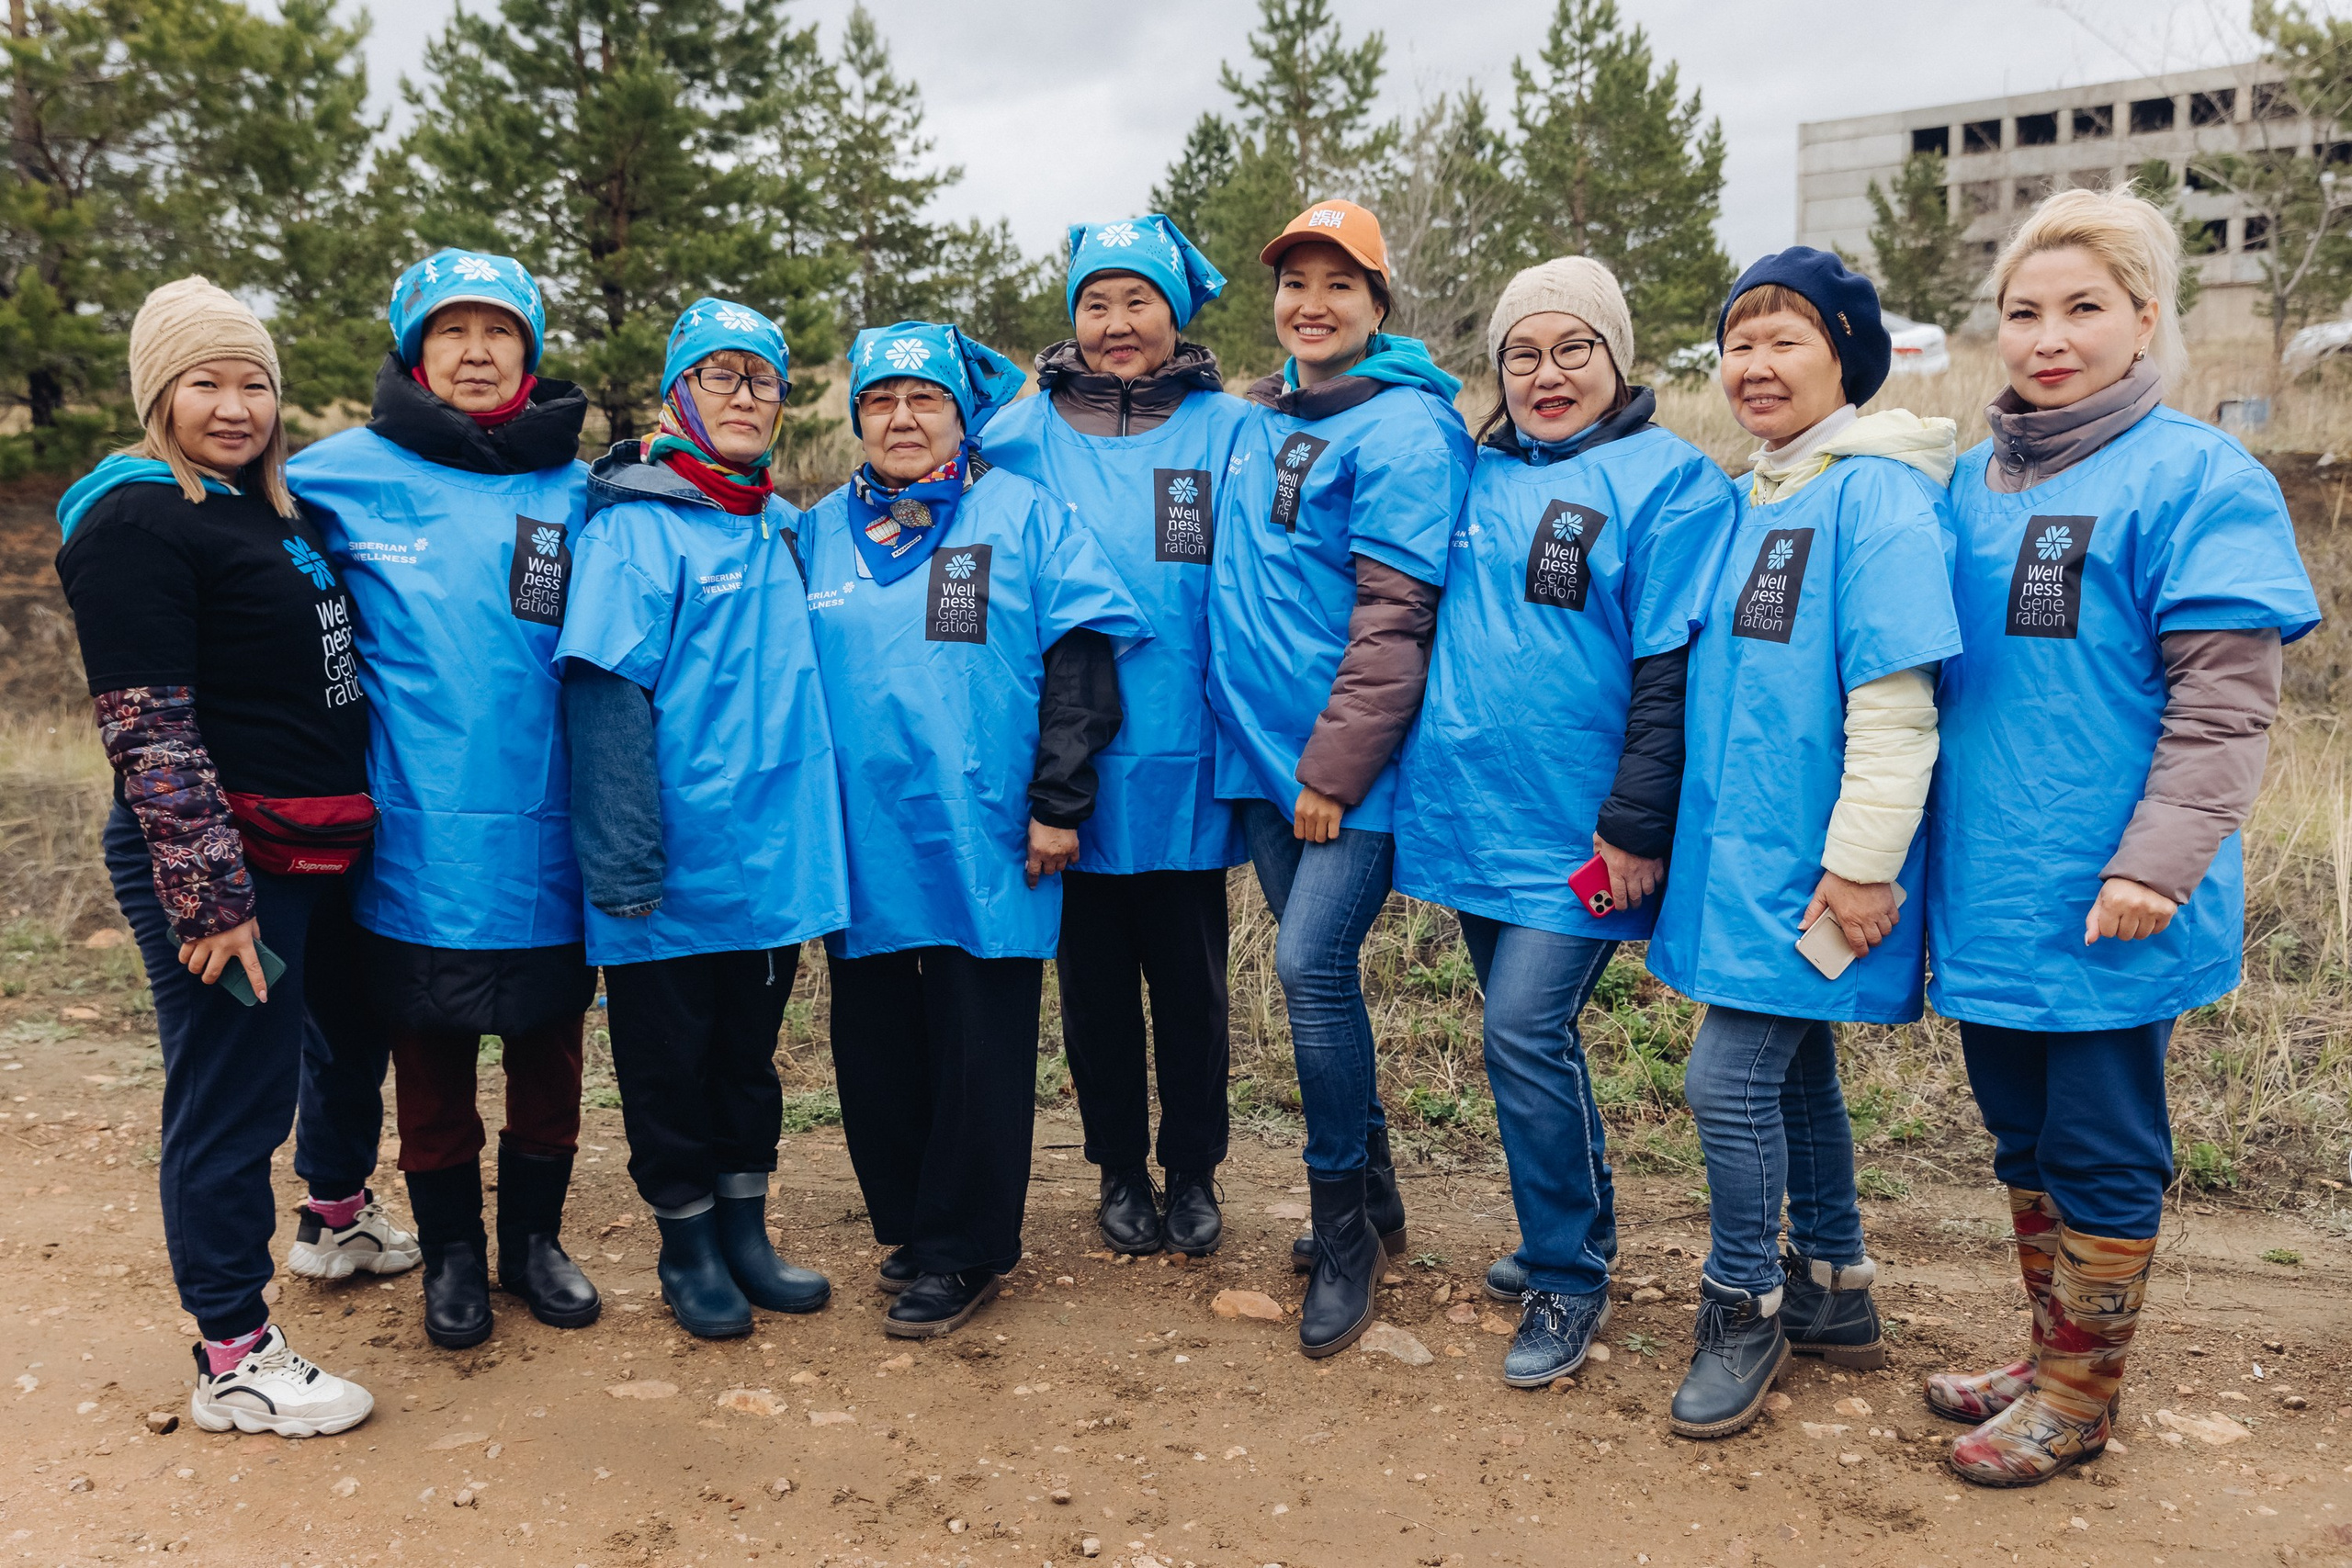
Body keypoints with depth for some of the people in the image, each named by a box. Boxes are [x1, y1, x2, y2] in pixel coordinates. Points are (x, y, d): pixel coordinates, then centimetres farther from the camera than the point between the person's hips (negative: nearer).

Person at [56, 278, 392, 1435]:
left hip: (331, 850, 9)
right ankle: (233, 1362, 15)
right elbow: (148, 731, -19)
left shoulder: (281, 507, 13)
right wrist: (209, 893, -22)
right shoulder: (132, 526, -12)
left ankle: (341, 1211, 51)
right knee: (233, 1089, 0)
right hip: (224, 867, -9)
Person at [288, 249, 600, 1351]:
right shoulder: (351, 475, -2)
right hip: (417, 839, -1)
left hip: (546, 839, 2)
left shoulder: (576, 493, 5)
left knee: (548, 1055, 14)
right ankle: (451, 1251, 32)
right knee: (430, 1062, 12)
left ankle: (533, 1239, 34)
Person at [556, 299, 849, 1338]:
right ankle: (687, 1248, 27)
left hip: (773, 858, 6)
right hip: (675, 865, -6)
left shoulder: (782, 530, 11)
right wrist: (628, 862, -20)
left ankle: (745, 1232, 32)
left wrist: (807, 842, 13)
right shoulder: (634, 528, -10)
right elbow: (609, 699, -16)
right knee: (670, 1061, 10)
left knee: (750, 1052, 17)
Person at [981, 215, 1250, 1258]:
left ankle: (1193, 1172, 29)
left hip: (1186, 767, -1)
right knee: (1093, 979, 12)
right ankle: (1120, 1170, 31)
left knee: (1190, 979, 10)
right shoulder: (1021, 437, 4)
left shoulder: (1229, 431, 0)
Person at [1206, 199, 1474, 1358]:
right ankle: (1369, 1196, 29)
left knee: (1313, 966, -11)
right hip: (1261, 749, 7)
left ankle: (1344, 1227, 8)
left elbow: (1395, 616, -15)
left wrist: (1336, 766, -17)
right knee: (1314, 970, 12)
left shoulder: (1405, 427, -9)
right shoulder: (1254, 422, 13)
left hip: (1353, 759, -7)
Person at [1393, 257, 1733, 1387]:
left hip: (1572, 827, -6)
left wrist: (1638, 826, -16)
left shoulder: (1669, 480, -7)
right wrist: (1424, 769, 15)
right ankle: (1572, 1236, 33)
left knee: (1525, 1035, -9)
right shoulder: (1480, 476, 12)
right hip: (1471, 812, 6)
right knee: (1527, 1032, 14)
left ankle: (1567, 1283, 10)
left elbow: (1673, 671, -13)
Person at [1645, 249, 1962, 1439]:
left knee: (1729, 1080, -6)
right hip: (1737, 851, 8)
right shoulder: (1748, 503, 13)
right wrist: (1667, 834, 19)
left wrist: (1863, 865, -20)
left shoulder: (1876, 494, -13)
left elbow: (1894, 698, -18)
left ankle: (1743, 1306, 15)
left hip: (1809, 866, -8)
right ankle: (1834, 1293, 32)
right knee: (1794, 1072, 17)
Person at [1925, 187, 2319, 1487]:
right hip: (1988, 892, 7)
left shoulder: (2196, 478, -10)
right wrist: (1906, 845, 13)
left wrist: (2154, 866, -21)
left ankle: (2080, 1395, 25)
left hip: (2102, 909, -6)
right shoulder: (1971, 485, 9)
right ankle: (2050, 1351, 36)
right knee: (2023, 1140, 19)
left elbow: (2224, 702, -14)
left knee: (2100, 1156, 8)